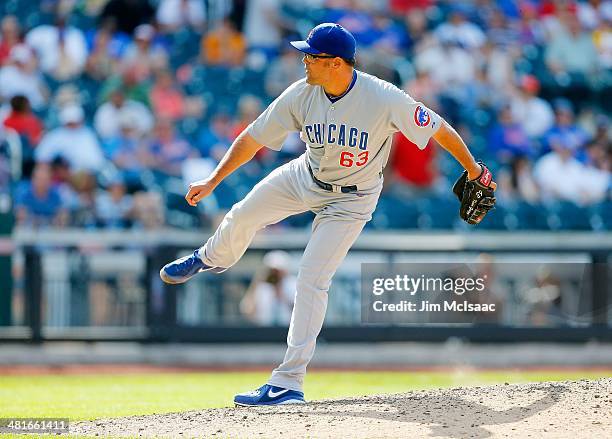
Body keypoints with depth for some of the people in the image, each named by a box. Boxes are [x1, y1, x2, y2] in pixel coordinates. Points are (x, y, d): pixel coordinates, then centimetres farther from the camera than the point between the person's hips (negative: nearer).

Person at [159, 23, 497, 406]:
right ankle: (212, 259, 48)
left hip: (351, 199, -5)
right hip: (307, 177, 5)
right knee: (242, 216, 8)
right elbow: (254, 137, -10)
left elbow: (440, 129, -22)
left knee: (312, 280, -12)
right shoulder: (301, 95, -20)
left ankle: (289, 383, -7)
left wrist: (473, 170, -15)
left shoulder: (384, 99, -32)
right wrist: (213, 181, -12)